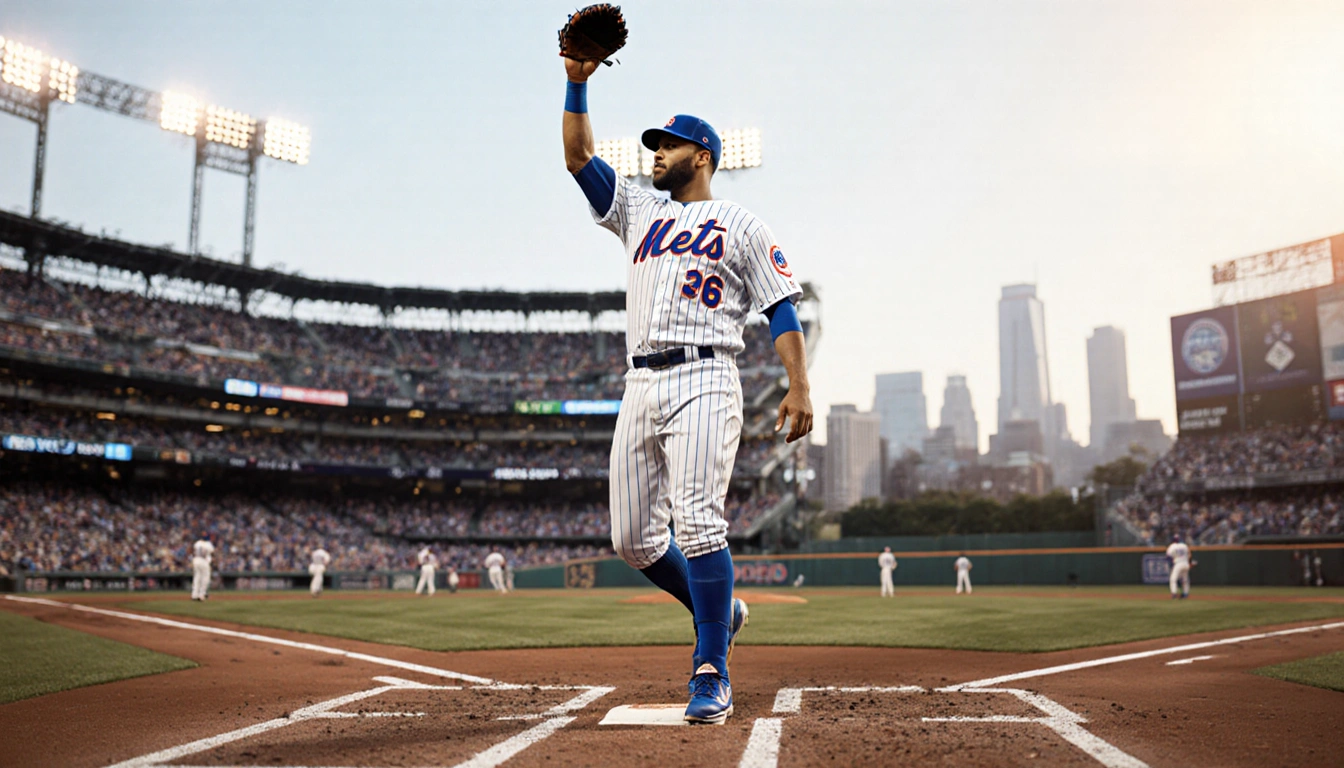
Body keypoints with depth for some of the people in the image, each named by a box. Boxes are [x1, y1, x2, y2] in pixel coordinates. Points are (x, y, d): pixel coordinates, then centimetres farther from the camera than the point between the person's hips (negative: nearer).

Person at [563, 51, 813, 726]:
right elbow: (579, 156, 20)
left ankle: (712, 676, -9)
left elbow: (782, 309, 3)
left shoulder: (741, 226, 10)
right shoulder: (640, 212, 25)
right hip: (641, 386, 6)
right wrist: (577, 82, 9)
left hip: (703, 381, -6)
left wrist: (799, 387, -9)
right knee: (632, 537, 3)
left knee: (697, 523, -17)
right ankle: (719, 612, 24)